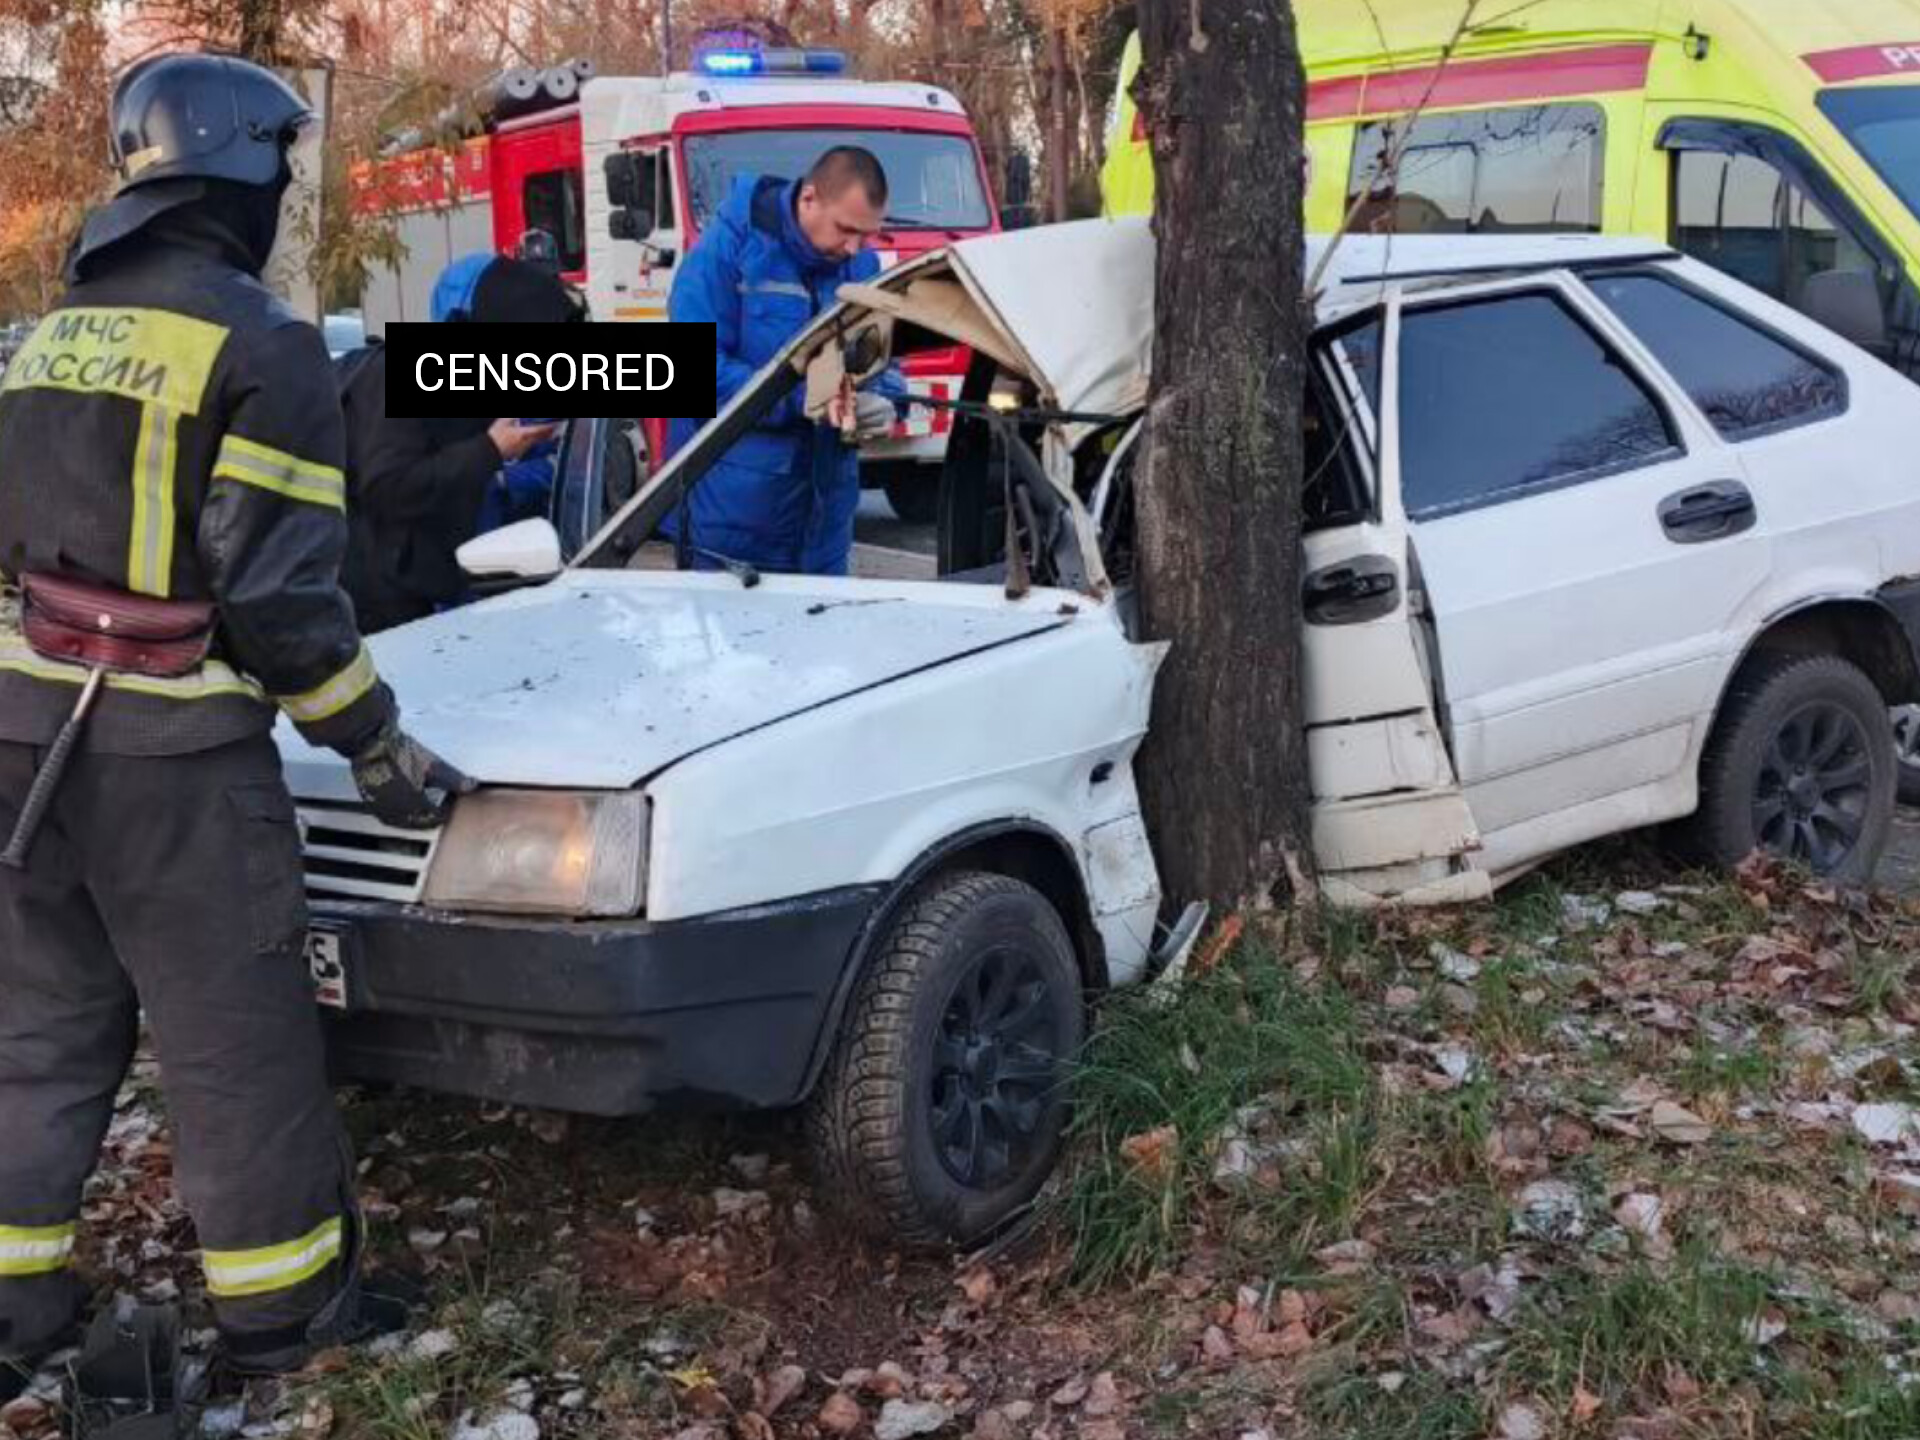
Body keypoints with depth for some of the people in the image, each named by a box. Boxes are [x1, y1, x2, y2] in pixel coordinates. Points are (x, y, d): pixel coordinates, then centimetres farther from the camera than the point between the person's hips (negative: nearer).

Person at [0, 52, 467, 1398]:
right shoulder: (258, 342, -11)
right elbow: (278, 590, -17)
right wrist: (380, 745, -8)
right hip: (172, 749, -7)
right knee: (236, 1038, 5)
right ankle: (282, 1301, 17)